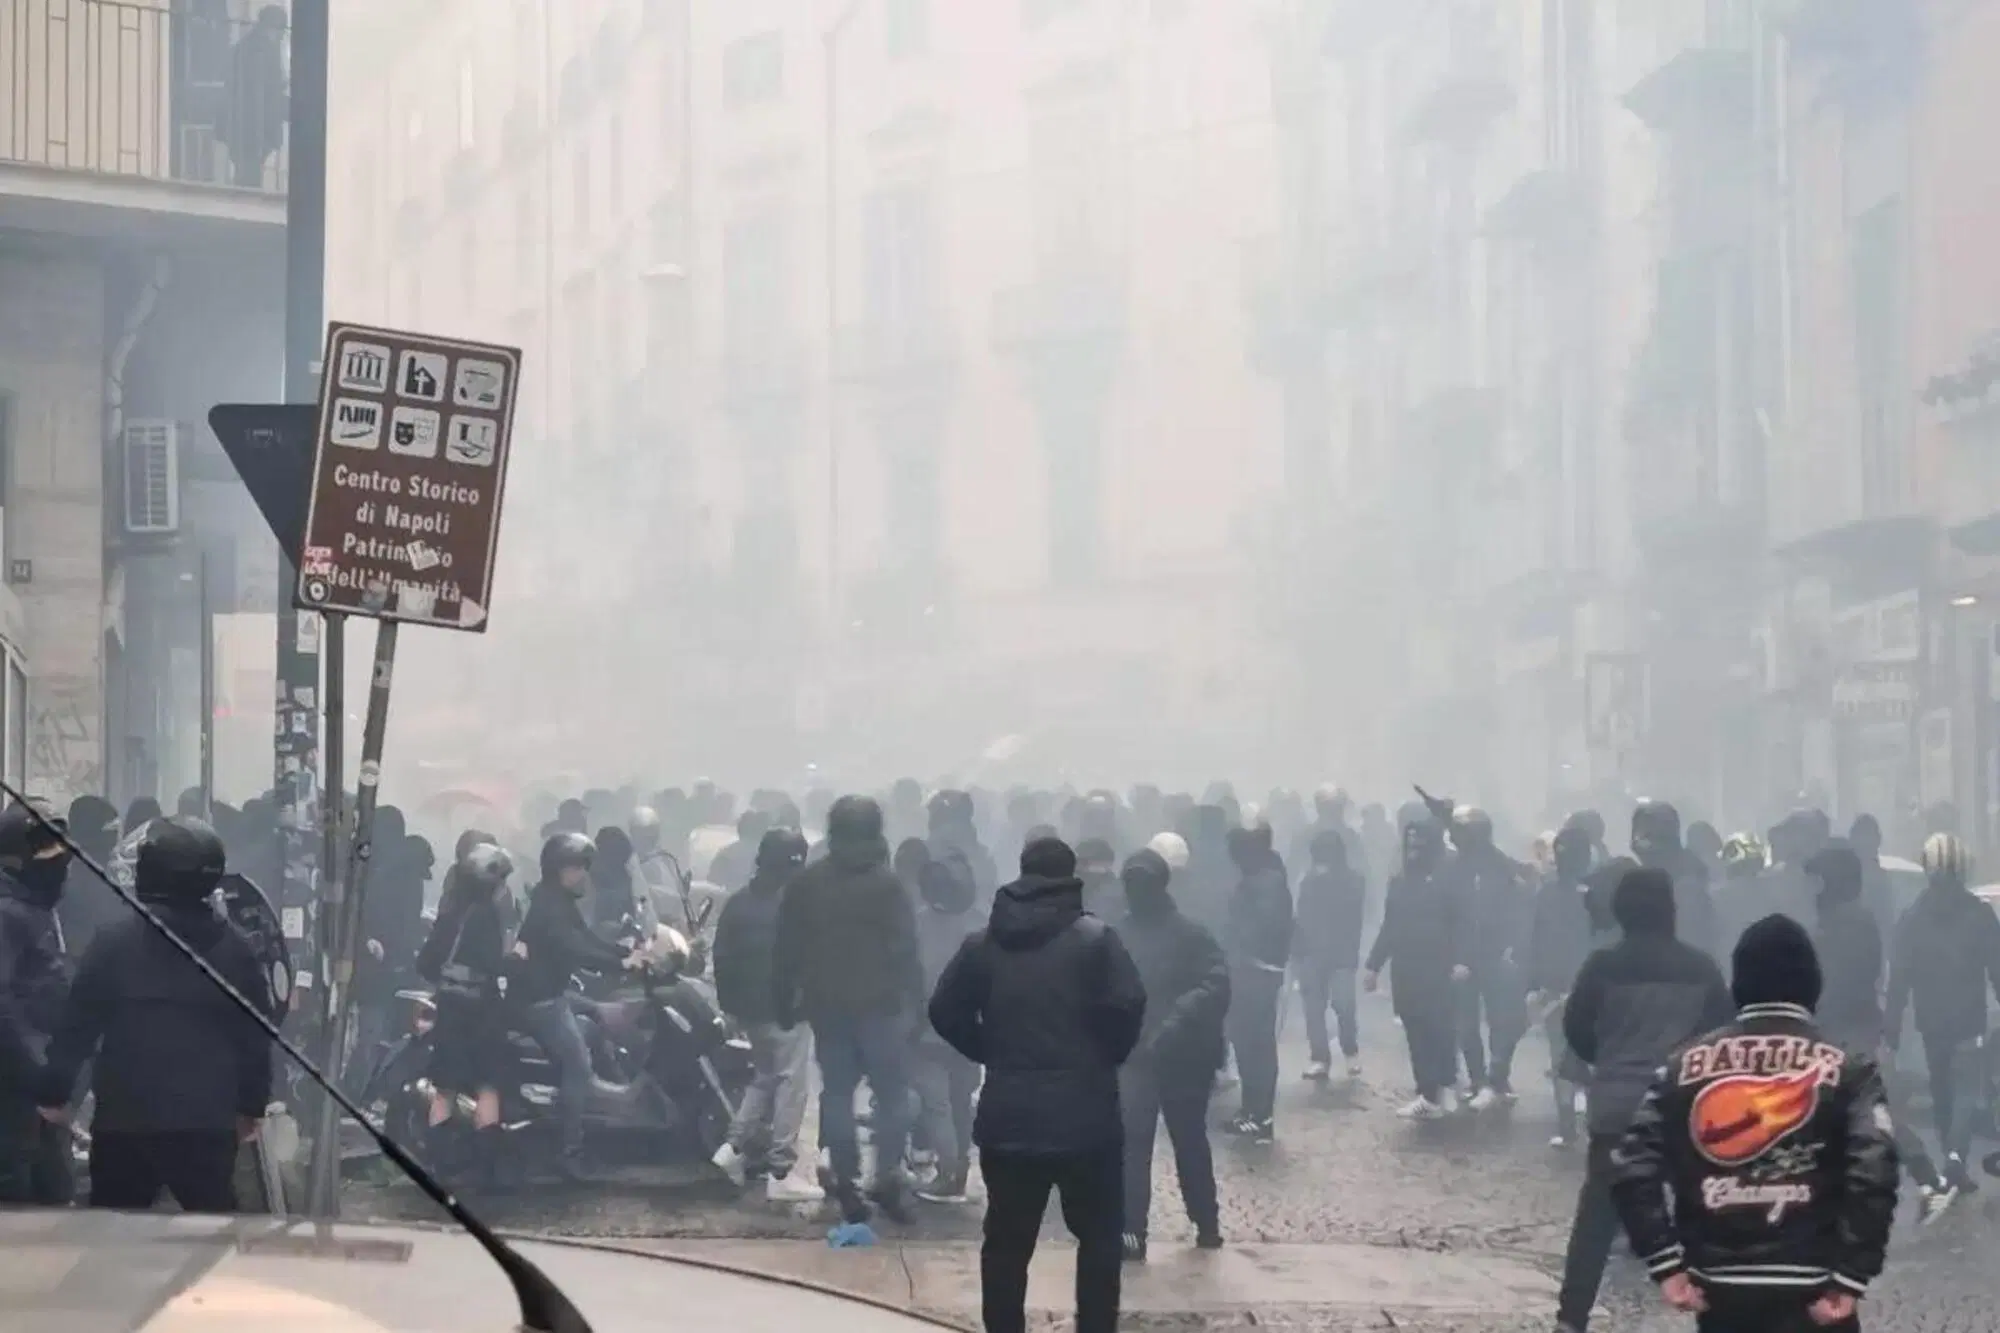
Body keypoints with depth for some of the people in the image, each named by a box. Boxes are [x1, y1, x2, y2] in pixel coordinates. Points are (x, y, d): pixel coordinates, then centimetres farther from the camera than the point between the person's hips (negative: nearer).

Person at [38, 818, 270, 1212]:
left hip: (125, 1120, -1)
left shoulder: (114, 943, -6)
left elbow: (77, 1026, -4)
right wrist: (252, 1106, 17)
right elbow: (255, 1038, 6)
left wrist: (55, 1092, 6)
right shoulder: (235, 951, 1)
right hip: (207, 1123, 2)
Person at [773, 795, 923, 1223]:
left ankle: (846, 1184, 7)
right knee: (891, 1094, 5)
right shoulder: (886, 884, -9)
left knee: (837, 1093, 9)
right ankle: (887, 1179, -4)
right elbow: (905, 951, -11)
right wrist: (915, 1004, -7)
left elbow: (787, 951, 5)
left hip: (827, 1006, 3)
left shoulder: (804, 885, 2)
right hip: (880, 1006, -3)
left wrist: (784, 1004, 11)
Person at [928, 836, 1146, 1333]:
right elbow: (1127, 1007, -15)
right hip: (1084, 1113, -3)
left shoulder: (983, 942, 6)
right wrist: (1107, 1056, 2)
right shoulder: (1094, 938, -6)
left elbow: (945, 1012, 4)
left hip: (1007, 1115, 3)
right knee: (1099, 1236, 10)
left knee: (1006, 1240, 11)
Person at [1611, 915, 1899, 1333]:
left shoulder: (1689, 1063, 5)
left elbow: (1634, 1166, -2)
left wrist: (1667, 1263, 0)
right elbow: (1872, 1176, -16)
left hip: (1717, 1287, 4)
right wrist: (1850, 1278, -11)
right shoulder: (1845, 1067, -3)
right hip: (1810, 1291, -4)